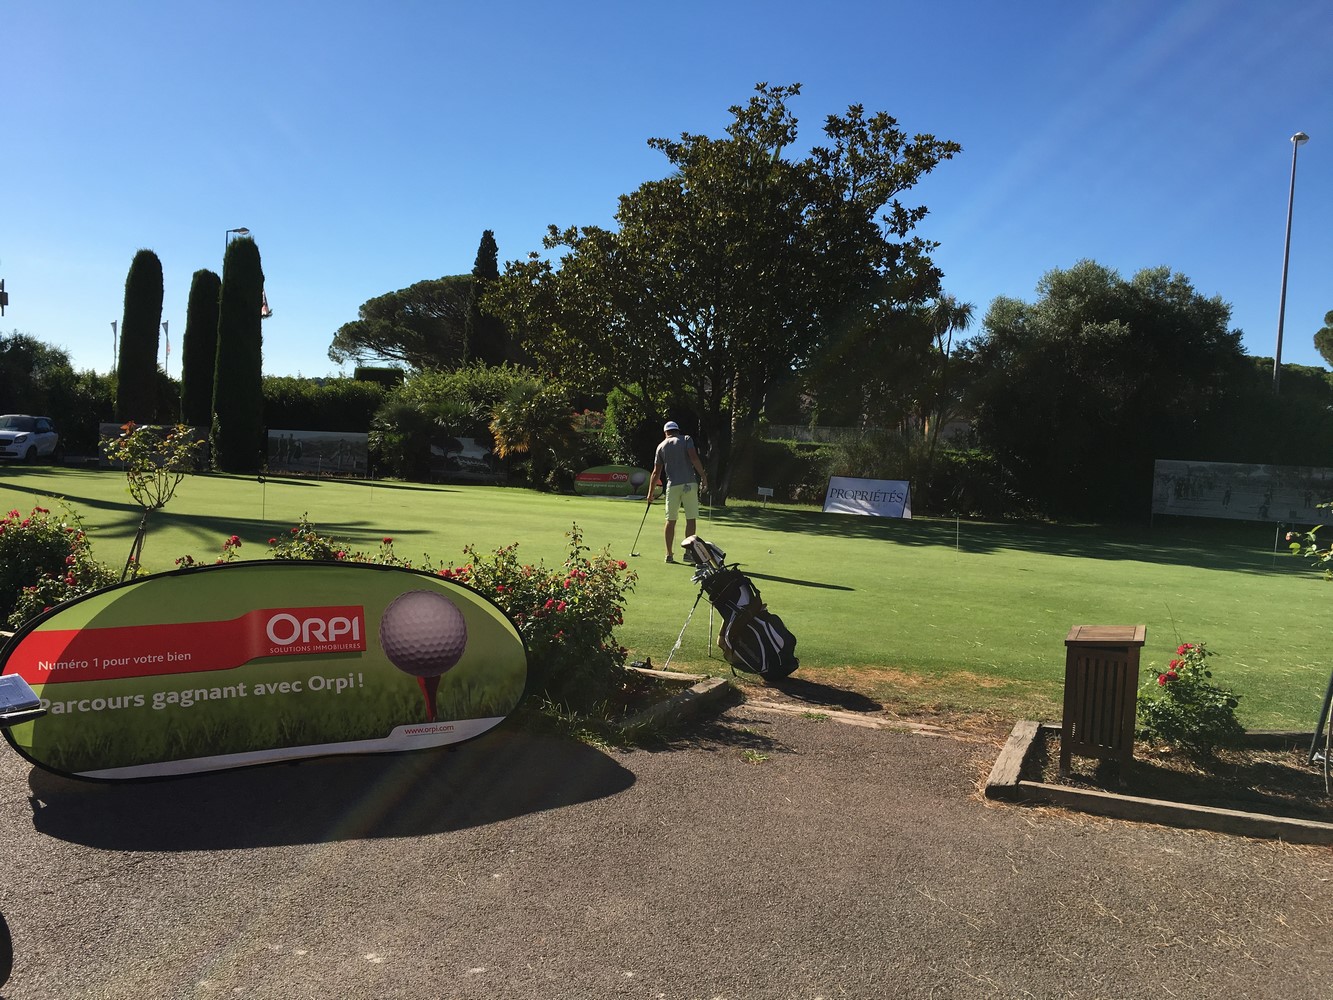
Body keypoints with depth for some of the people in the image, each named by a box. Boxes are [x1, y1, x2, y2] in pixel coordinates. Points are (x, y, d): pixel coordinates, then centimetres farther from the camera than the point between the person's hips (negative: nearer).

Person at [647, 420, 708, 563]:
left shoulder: (661, 446, 13)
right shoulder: (686, 439, 5)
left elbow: (656, 472, 13)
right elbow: (694, 458, -11)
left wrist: (650, 493, 19)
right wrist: (703, 476, -7)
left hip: (672, 486, 3)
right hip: (689, 484, -3)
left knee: (670, 520, 8)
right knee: (691, 519, 2)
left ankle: (669, 555, 9)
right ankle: (689, 552, 0)